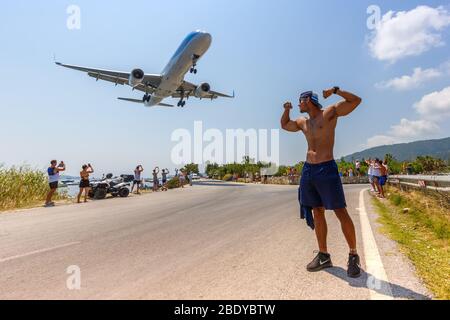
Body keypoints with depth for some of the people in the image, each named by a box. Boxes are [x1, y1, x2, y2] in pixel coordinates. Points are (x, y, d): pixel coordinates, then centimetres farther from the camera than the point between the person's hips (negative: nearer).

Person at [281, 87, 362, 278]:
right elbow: (284, 125, 34)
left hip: (327, 169, -6)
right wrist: (286, 110, 17)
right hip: (308, 170, 7)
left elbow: (356, 100, -4)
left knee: (341, 212, -4)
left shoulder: (330, 113, 0)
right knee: (317, 212, 8)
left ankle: (353, 256, 11)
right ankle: (324, 256, 17)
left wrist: (335, 90, -11)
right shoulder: (302, 123, 18)